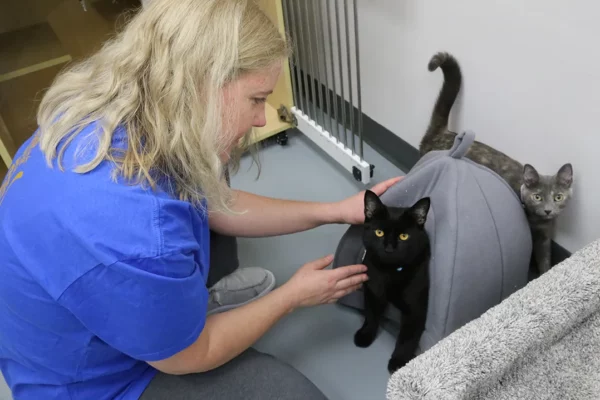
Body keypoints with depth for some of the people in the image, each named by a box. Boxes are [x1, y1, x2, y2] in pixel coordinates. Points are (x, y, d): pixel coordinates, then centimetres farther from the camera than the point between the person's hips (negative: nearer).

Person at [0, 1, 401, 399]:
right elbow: (190, 355, -22)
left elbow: (215, 205, 0)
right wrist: (294, 295, -8)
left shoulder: (112, 111, -17)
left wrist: (335, 211, -3)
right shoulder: (135, 235, -44)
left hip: (110, 297, 7)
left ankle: (192, 293, 16)